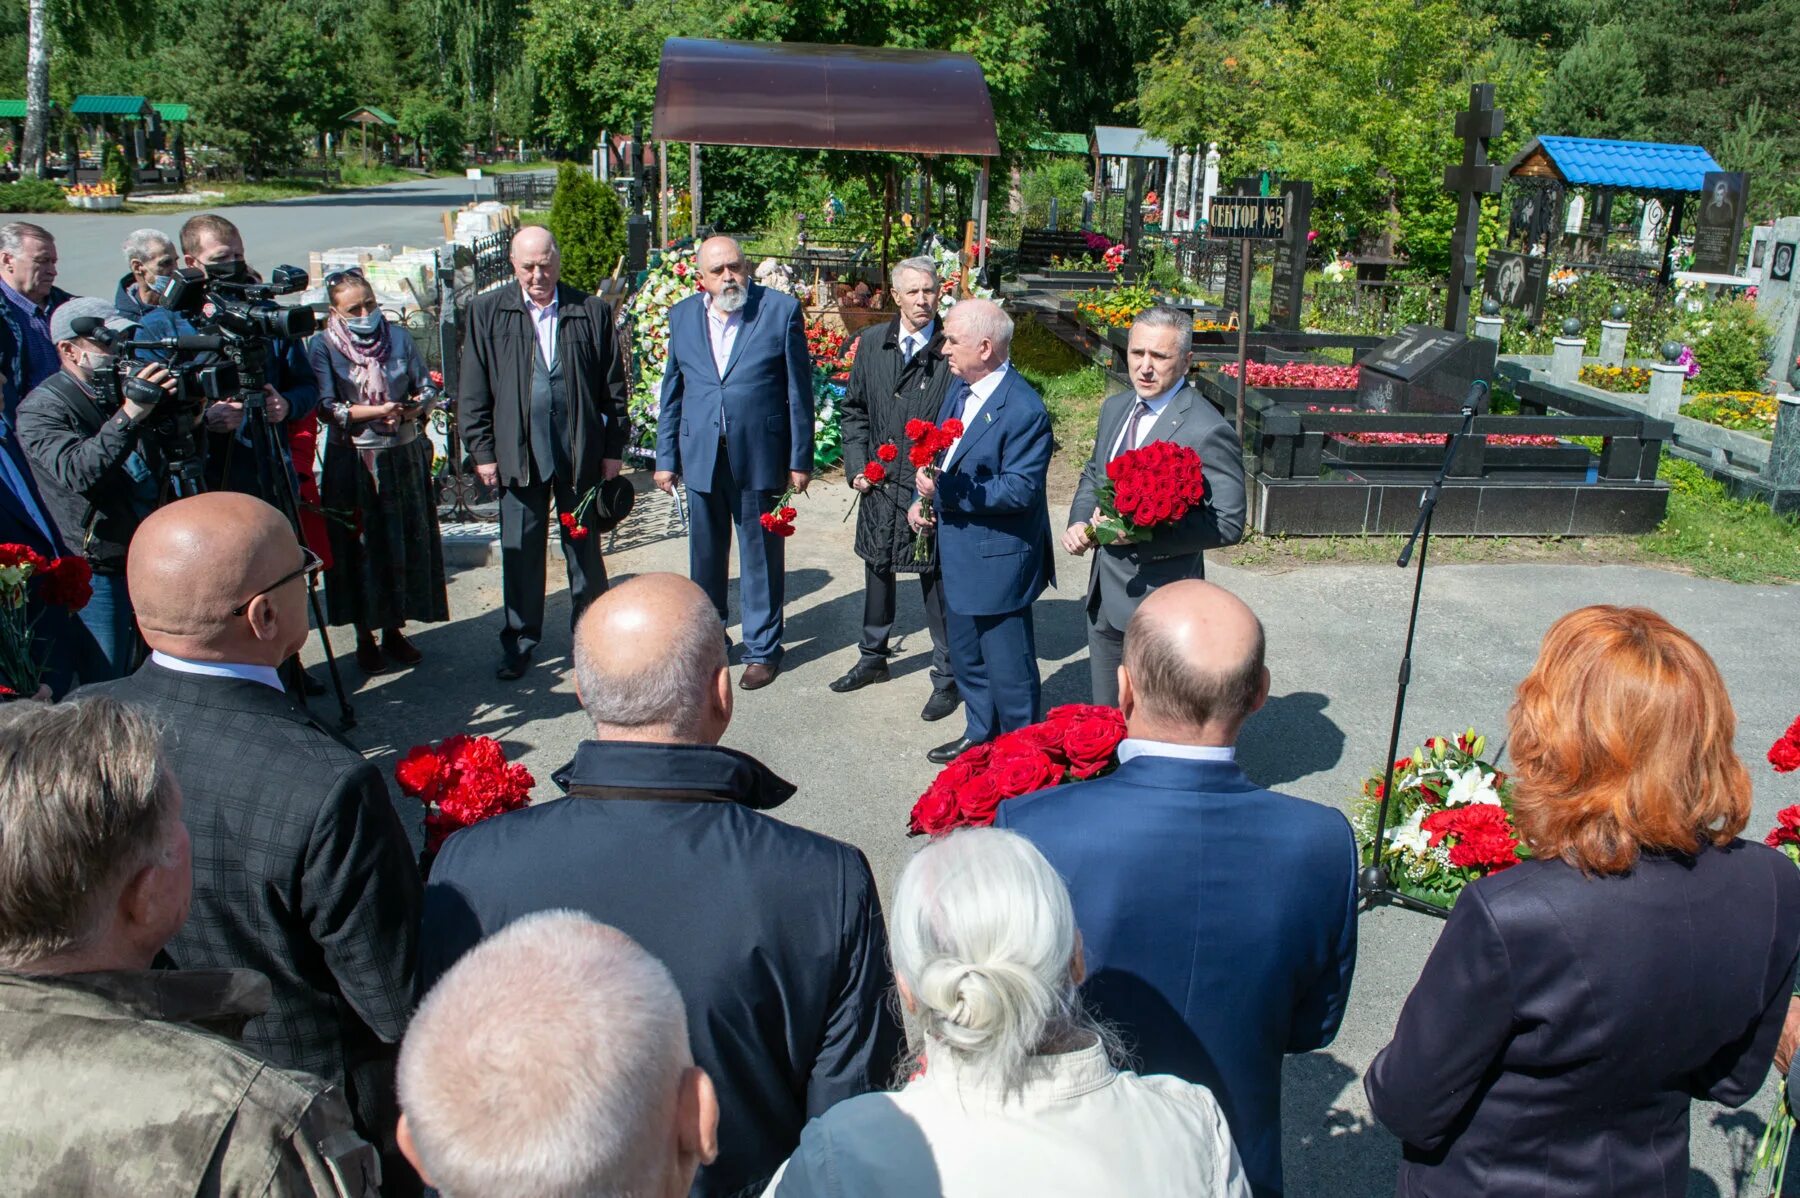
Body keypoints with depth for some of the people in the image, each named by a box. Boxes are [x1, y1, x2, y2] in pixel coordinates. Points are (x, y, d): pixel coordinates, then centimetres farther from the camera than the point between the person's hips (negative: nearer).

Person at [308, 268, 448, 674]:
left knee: (406, 544, 7)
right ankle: (365, 636, 15)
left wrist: (410, 410, -15)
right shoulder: (323, 347, -3)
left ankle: (394, 629, 20)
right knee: (359, 547, 3)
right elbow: (326, 406, -12)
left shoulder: (398, 337, 5)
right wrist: (377, 411, -21)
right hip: (352, 462, -3)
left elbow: (428, 389, 5)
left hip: (405, 458, 3)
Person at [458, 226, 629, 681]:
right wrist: (482, 451, -1)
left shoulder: (593, 311, 1)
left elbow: (614, 387, 4)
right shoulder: (487, 313, 3)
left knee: (584, 550, 11)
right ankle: (520, 643, 21)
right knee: (520, 553, 7)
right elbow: (474, 392, 3)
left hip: (582, 454, 0)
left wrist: (614, 448, 1)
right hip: (517, 454, 0)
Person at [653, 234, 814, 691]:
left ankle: (762, 649, 21)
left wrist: (800, 460, -5)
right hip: (701, 455, 3)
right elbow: (672, 392, 10)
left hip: (759, 455, -3)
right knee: (705, 555, 15)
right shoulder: (682, 316, 6)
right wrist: (666, 457, 7)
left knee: (761, 556, 7)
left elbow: (799, 391, -4)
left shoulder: (782, 310, -5)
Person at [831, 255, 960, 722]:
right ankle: (873, 658, 39)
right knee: (877, 571, 19)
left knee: (937, 581, 4)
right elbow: (853, 408, 12)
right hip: (879, 485, 5)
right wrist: (857, 465, 3)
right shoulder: (872, 342, 4)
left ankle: (947, 676, 18)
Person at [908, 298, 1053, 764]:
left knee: (1007, 667, 6)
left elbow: (1019, 491, -25)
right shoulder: (960, 388, 5)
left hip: (998, 560, -9)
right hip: (958, 555, 9)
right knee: (966, 656, 23)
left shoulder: (1024, 411, -23)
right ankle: (979, 736, 42)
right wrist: (923, 498, -1)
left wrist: (945, 491, -26)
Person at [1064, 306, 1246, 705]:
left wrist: (1142, 533, -28)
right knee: (1105, 715, 21)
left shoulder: (1208, 431, -20)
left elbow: (1228, 524, -21)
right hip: (1103, 595, 8)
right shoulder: (1115, 408, 6)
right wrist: (1079, 522, 0)